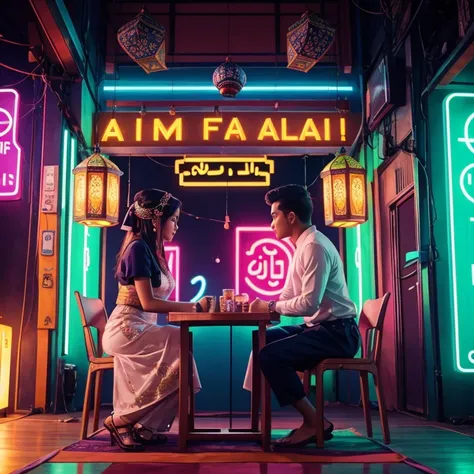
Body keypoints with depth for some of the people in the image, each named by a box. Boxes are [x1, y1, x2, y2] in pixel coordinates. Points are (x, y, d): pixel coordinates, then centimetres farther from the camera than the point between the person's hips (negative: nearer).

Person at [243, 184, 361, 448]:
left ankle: (314, 422, -8)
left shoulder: (315, 246, -17)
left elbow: (309, 304, -25)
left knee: (270, 355, -21)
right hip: (320, 328, 10)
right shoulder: (303, 246, 14)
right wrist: (261, 305, 3)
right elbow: (288, 297, 18)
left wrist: (271, 307, -13)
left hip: (337, 333, -10)